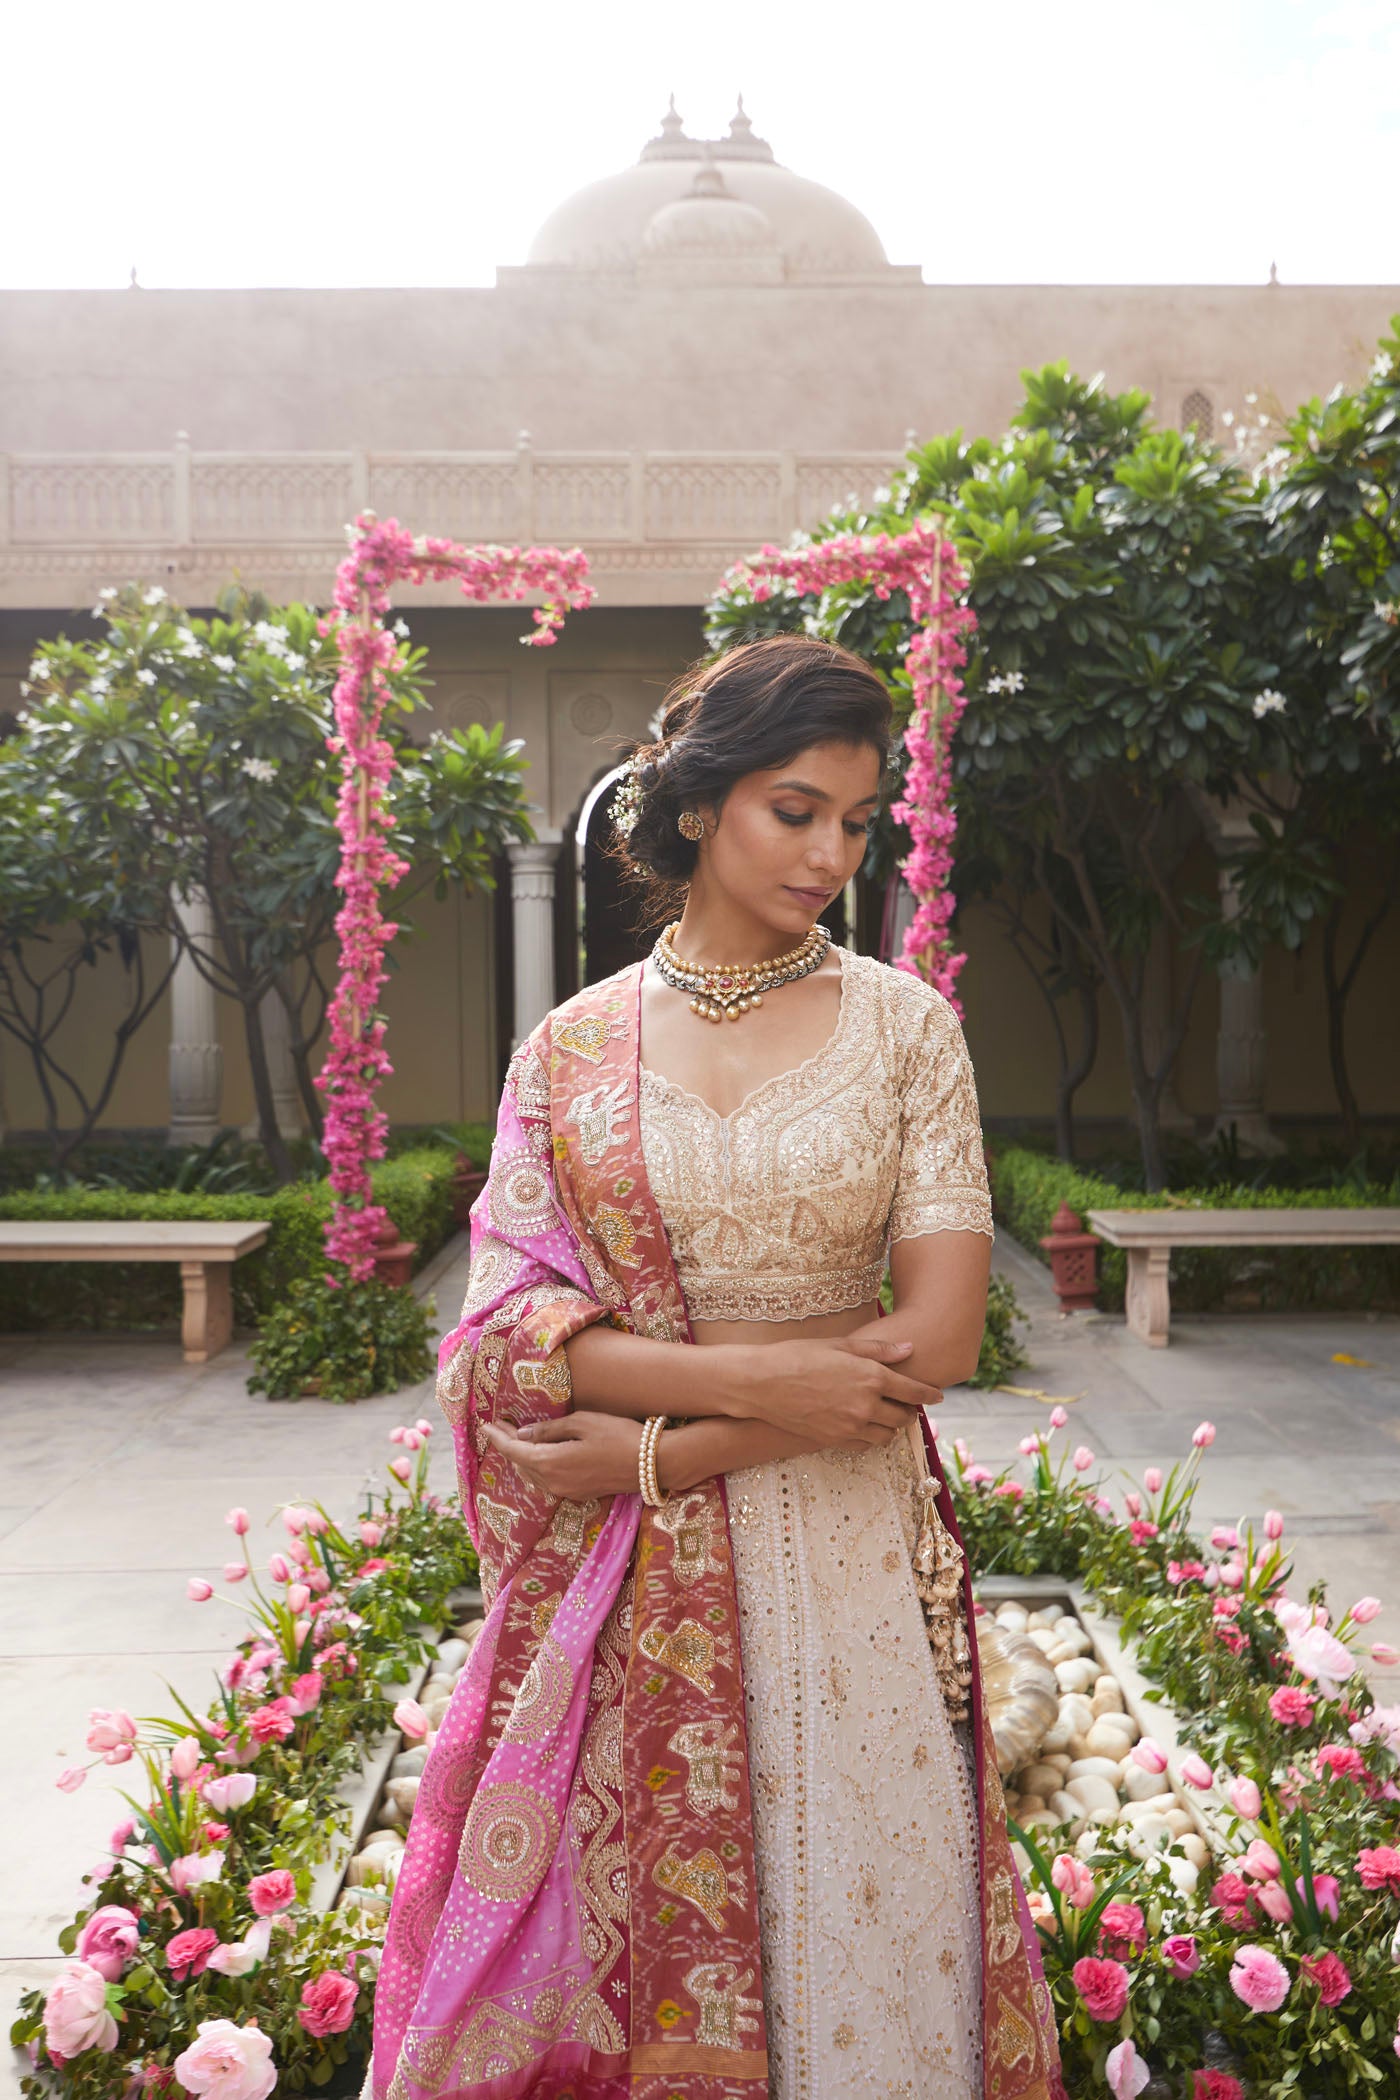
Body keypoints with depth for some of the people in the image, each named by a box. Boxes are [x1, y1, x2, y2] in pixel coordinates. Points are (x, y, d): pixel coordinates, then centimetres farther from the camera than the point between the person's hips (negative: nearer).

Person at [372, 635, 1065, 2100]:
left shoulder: (904, 1025, -1)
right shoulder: (573, 1046, 1)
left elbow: (940, 1339, -9)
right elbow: (509, 1329, -5)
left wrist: (652, 1445, -12)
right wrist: (758, 1376, -17)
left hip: (852, 1548, 0)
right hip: (625, 1583, 1)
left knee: (862, 1931, 9)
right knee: (635, 1941, 10)